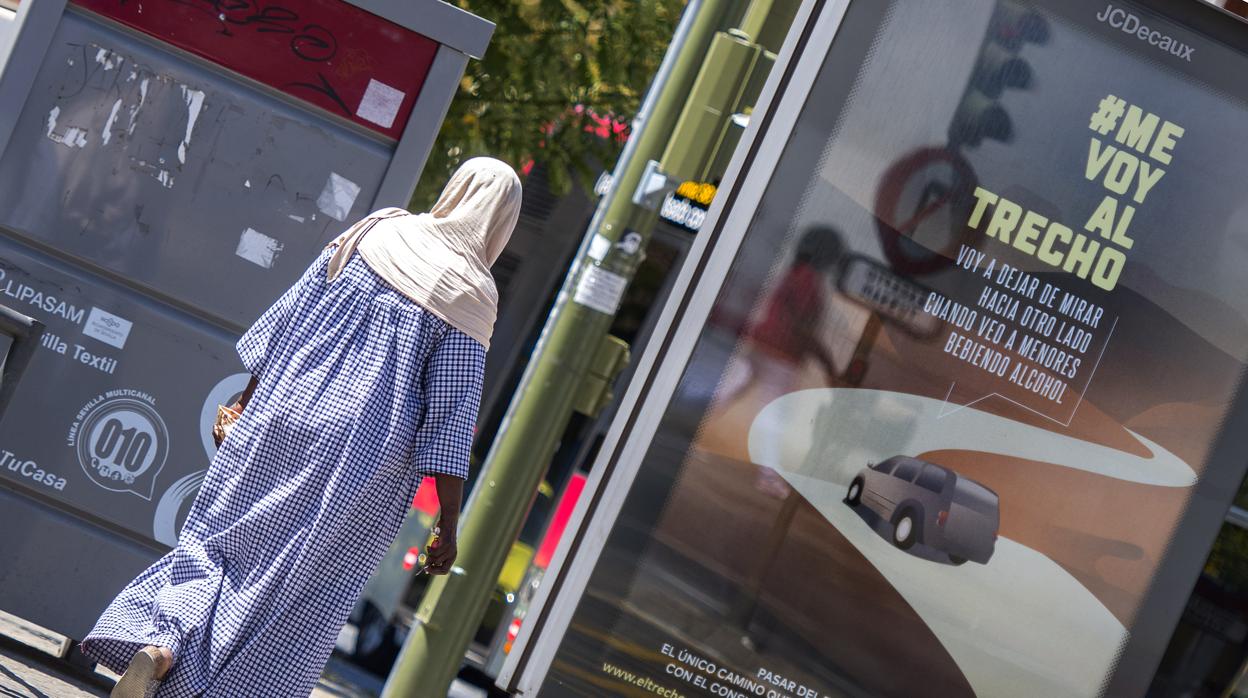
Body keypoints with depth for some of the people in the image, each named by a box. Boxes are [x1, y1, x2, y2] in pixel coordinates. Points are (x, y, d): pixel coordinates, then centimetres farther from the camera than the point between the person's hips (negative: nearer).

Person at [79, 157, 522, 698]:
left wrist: (245, 399, 19)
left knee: (217, 548, 15)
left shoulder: (375, 233, 5)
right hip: (363, 460, -3)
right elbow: (450, 422, -11)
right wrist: (448, 524, -6)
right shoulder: (469, 300, -7)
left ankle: (156, 650, -6)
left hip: (282, 419, 4)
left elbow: (287, 320, 9)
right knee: (295, 611, 8)